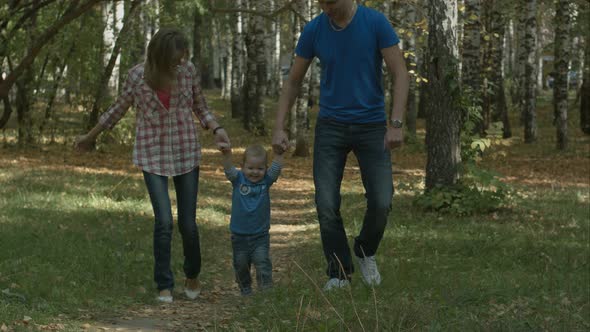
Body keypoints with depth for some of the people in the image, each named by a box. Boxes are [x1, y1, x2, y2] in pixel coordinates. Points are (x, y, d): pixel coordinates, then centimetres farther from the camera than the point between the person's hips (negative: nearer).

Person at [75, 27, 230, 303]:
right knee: (164, 221, -12)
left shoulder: (188, 70, -5)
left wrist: (216, 129, -10)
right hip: (153, 156, -2)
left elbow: (200, 107, 8)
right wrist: (91, 136, 17)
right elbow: (119, 109, 7)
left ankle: (192, 275, 31)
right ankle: (164, 286, 2)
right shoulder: (138, 76, -10)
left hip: (186, 153, 2)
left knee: (187, 223, 3)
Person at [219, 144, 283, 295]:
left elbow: (276, 168, -16)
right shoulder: (238, 179, -5)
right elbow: (228, 169, -22)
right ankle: (245, 291, 29)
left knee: (263, 263, -9)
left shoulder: (266, 181, -3)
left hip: (260, 235, -1)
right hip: (239, 236, 1)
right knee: (241, 265, 12)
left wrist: (278, 153, -33)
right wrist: (226, 153, -40)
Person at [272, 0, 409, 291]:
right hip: (331, 127, 1)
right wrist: (278, 128, -5)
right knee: (327, 205, -9)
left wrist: (396, 124, -21)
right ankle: (339, 272, 7)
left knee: (381, 203, -9)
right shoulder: (313, 30, -6)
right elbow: (293, 82, 4)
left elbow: (400, 74, -12)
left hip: (371, 126, -1)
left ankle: (365, 252, 22)